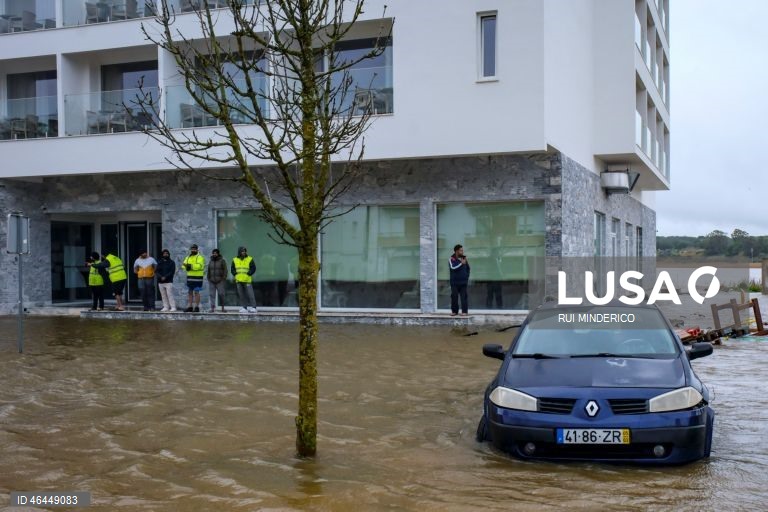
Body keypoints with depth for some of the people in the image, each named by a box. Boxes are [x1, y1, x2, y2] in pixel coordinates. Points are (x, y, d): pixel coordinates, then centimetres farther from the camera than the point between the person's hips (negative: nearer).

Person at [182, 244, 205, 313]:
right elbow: (184, 265, 8)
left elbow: (199, 266, -22)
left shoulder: (200, 257, -6)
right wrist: (185, 266, -16)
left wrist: (189, 266, -28)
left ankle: (197, 307, -1)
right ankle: (189, 307, 15)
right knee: (190, 292, 9)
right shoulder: (188, 257, 16)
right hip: (189, 277, 7)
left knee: (196, 292, -5)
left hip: (197, 277, -7)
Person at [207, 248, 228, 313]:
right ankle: (212, 308, -2)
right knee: (212, 295, -2)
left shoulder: (222, 261, 1)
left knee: (221, 294, -5)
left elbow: (225, 271, -2)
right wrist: (208, 279, 11)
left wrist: (224, 279, -10)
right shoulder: (210, 262, 14)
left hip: (220, 281, -4)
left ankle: (222, 307, 6)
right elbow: (208, 271, 19)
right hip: (212, 281, 4)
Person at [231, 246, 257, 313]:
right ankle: (243, 308, 10)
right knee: (241, 295, 4)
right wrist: (235, 274, 0)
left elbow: (253, 268, 0)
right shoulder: (235, 260, 11)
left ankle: (253, 307, -7)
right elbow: (233, 269, 17)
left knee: (250, 294, -8)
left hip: (247, 280, -3)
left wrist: (248, 274, -11)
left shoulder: (250, 259, 2)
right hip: (238, 280, 3)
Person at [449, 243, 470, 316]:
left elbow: (468, 268, 20)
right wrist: (461, 263, -26)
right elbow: (453, 268, -22)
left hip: (463, 281, 2)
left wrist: (467, 276, 12)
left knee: (463, 296, -1)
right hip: (454, 282, -2)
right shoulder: (451, 259, -4)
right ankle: (454, 311, 11)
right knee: (454, 296, -1)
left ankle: (464, 311, 3)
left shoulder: (464, 258, 8)